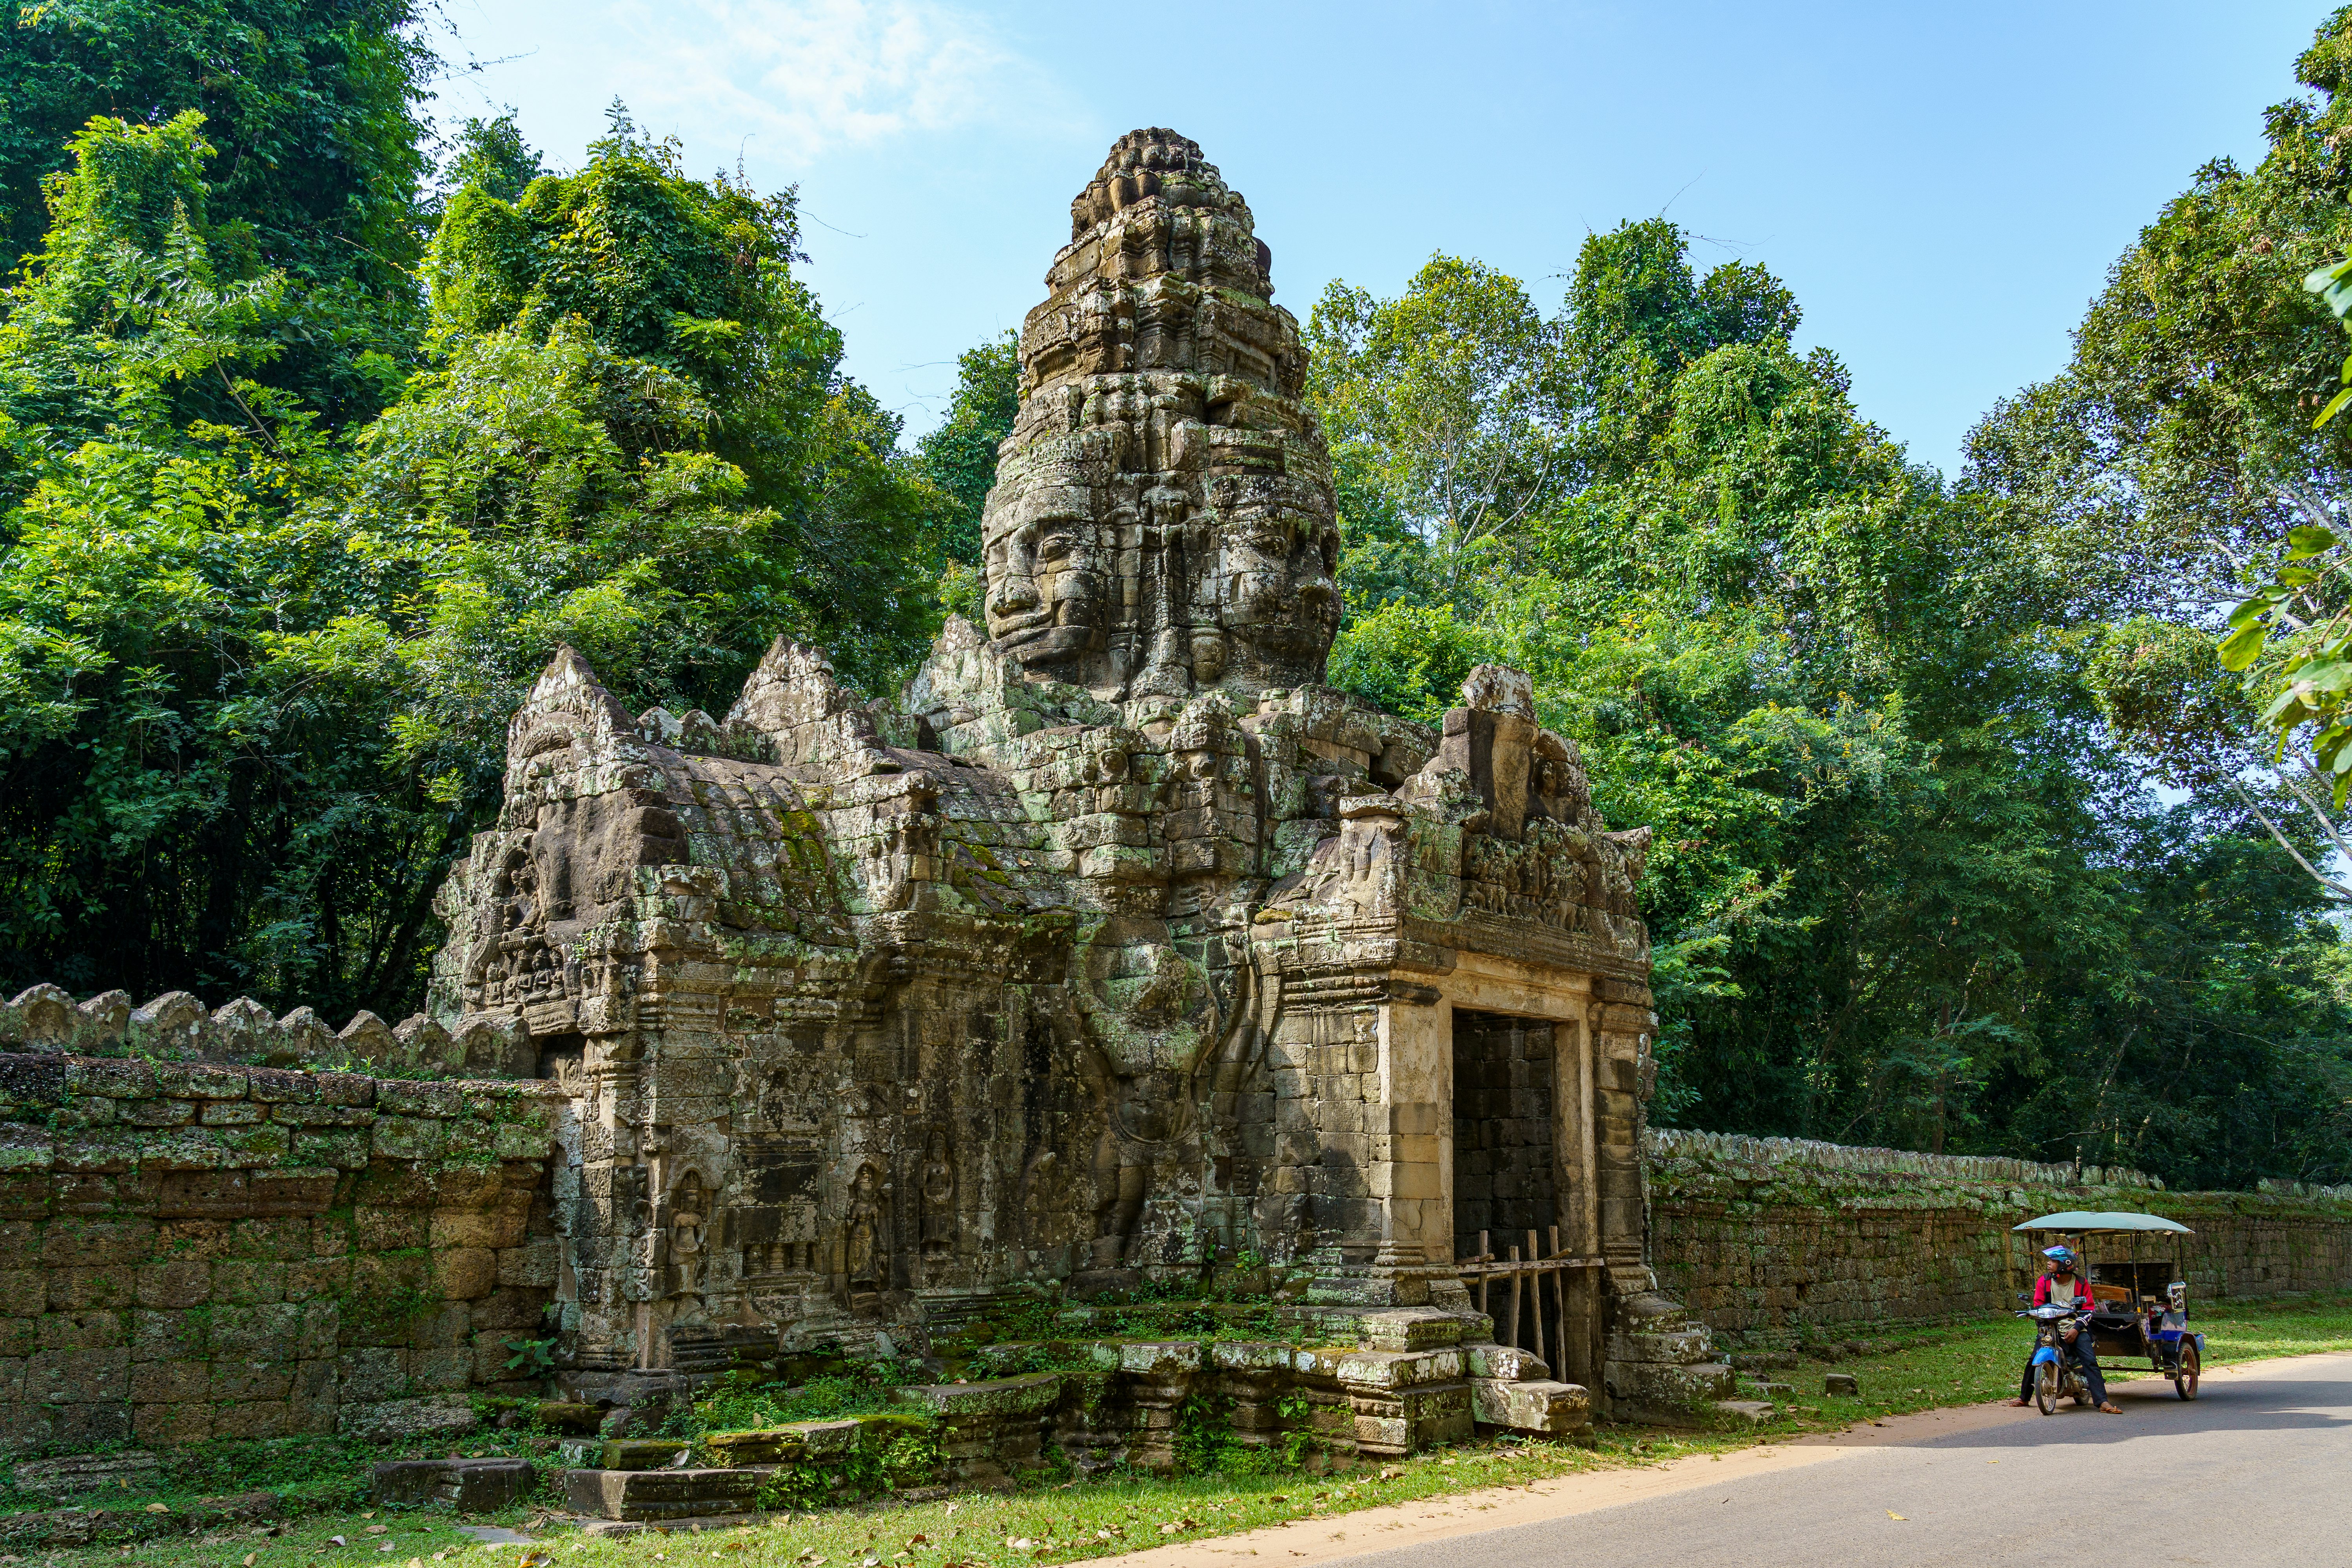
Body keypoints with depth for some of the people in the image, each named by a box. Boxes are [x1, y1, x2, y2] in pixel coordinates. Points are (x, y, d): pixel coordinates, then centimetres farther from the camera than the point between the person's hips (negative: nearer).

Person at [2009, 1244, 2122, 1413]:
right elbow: (2038, 1306, 5)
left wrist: (2076, 1329, -12)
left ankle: (2103, 1402, -18)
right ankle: (2024, 1397, 9)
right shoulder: (2044, 1282, 4)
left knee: (2090, 1361, -17)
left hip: (2075, 1330, -1)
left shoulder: (2082, 1284, 2)